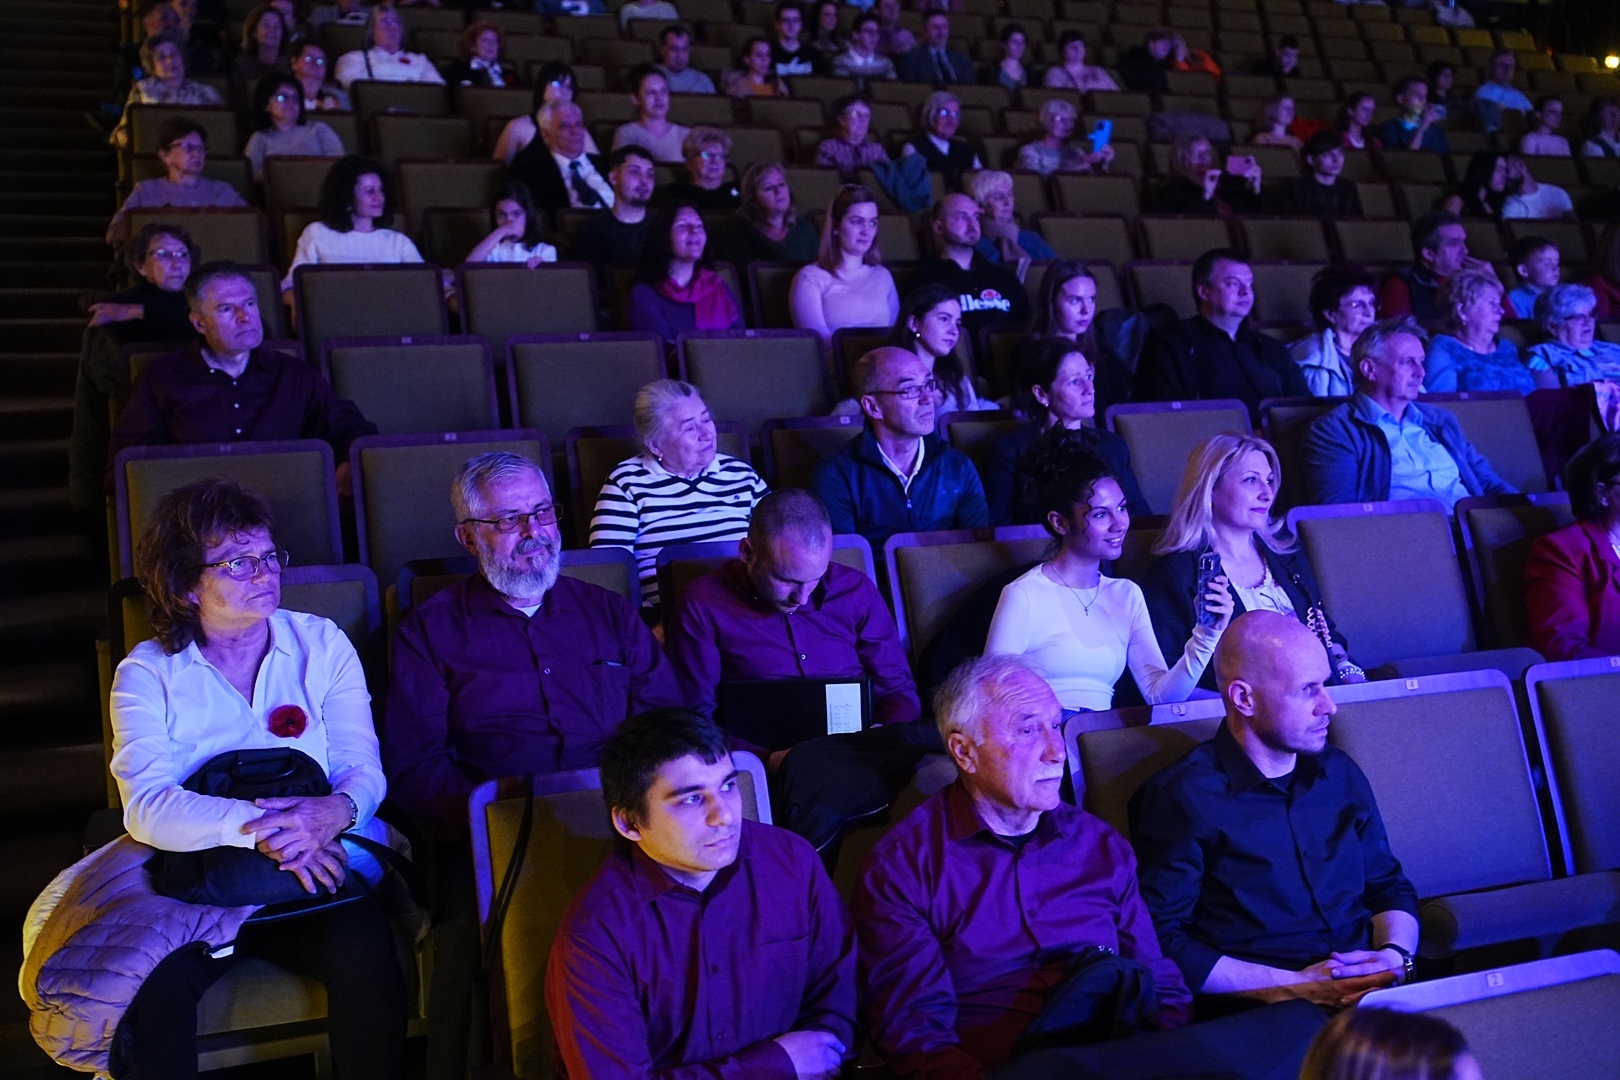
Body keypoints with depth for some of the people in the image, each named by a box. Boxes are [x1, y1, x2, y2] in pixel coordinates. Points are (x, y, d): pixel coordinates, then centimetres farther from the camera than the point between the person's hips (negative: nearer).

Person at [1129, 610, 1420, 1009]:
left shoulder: (1339, 772, 17)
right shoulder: (1181, 796, -5)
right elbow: (1157, 943, -9)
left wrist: (1395, 955, 3)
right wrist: (1293, 987, -13)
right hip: (1269, 1014, -6)